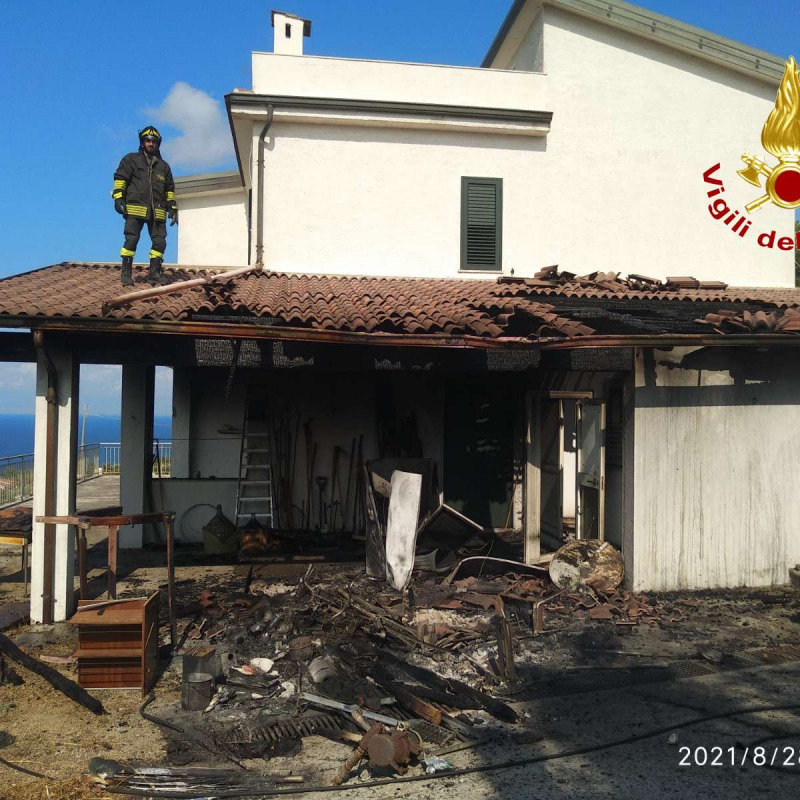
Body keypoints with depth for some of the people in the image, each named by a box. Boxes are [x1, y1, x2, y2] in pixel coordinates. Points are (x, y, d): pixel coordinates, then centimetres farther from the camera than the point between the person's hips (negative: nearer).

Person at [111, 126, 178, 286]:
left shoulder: (163, 166, 21)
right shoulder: (131, 159, 10)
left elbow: (169, 189, 21)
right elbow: (120, 178, 3)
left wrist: (172, 208, 13)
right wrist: (118, 198, -10)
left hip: (157, 211, 4)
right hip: (135, 208, -4)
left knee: (160, 242, -1)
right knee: (131, 240, -7)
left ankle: (154, 273, 8)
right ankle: (126, 274, -3)